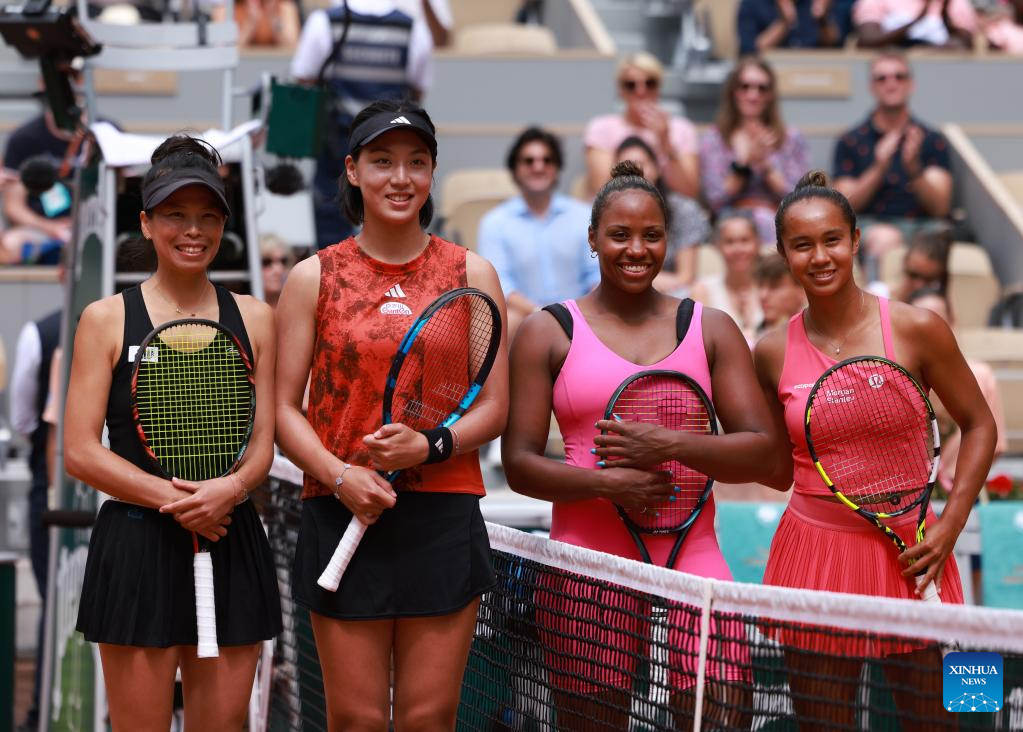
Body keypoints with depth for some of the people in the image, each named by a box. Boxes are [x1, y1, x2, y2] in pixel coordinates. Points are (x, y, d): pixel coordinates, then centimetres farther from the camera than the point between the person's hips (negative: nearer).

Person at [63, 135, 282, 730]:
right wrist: (177, 501, -13)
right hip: (136, 546, -3)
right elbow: (80, 453, -3)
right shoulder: (107, 319, 2)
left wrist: (230, 489, -14)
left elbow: (263, 445, 9)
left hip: (233, 544, 3)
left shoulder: (254, 318, 11)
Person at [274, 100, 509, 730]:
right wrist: (339, 475, -14)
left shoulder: (472, 273, 8)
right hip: (344, 516, -1)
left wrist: (431, 444, -14)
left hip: (445, 517, 1)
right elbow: (284, 408, 3)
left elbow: (495, 408, 6)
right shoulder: (315, 277, 5)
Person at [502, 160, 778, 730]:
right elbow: (520, 465, 2)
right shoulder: (548, 332, 7)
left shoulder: (711, 329, 11)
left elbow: (762, 452, 3)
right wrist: (607, 482, -14)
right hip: (588, 562, -1)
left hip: (691, 556, 1)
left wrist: (669, 447, -13)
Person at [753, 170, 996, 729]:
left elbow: (978, 426, 5)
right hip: (814, 553, 1)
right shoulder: (773, 353, 1)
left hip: (906, 554, -1)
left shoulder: (915, 330, -5)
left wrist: (950, 525, -5)